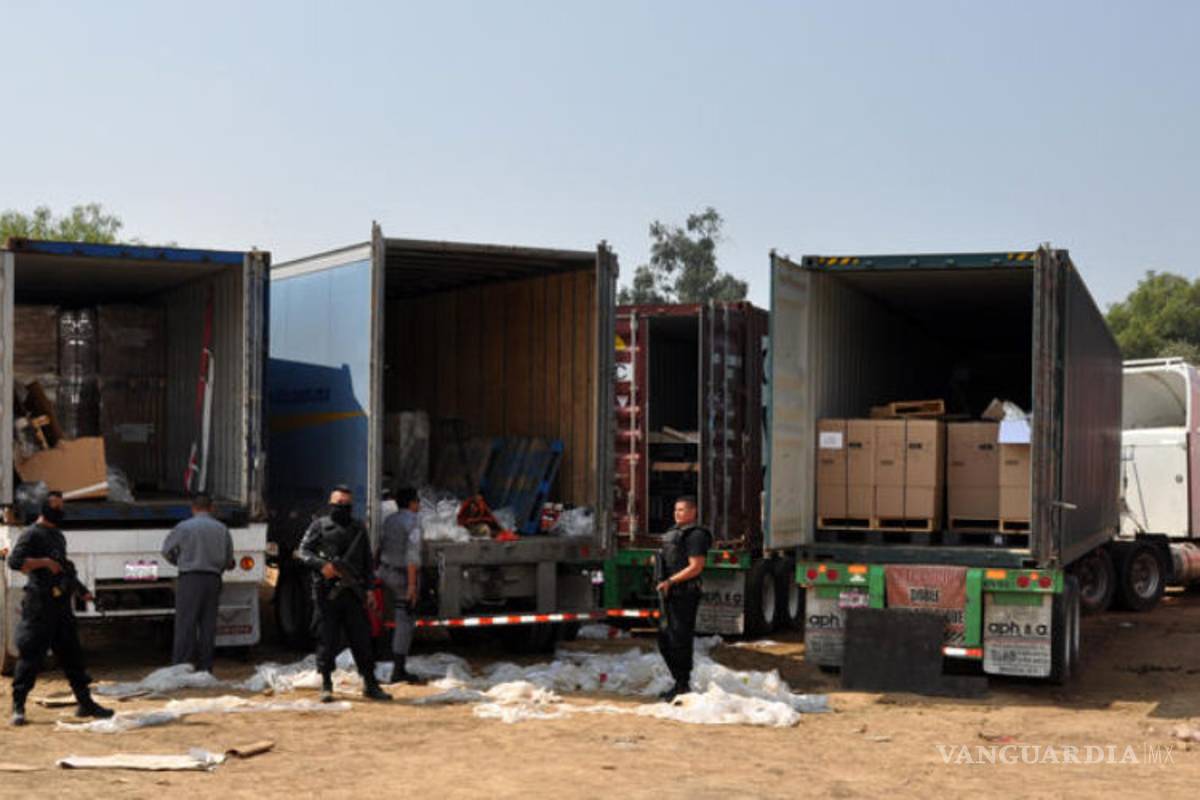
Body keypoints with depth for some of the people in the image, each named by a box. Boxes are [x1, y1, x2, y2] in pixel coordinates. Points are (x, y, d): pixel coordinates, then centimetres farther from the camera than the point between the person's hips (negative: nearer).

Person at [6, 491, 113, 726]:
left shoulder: (59, 536, 20)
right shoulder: (32, 534, -6)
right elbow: (14, 561, -19)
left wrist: (82, 591, 21)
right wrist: (45, 562, -21)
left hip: (61, 604, 8)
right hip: (40, 603, -8)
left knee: (72, 653, 9)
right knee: (31, 654, -4)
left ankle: (85, 702, 14)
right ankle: (18, 706, 4)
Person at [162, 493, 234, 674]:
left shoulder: (184, 527, -4)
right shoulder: (222, 529, 7)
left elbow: (167, 551, 6)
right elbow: (229, 561, 12)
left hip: (190, 579, -3)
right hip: (213, 579, 4)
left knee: (185, 625, -2)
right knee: (208, 625, 7)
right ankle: (205, 668, 7)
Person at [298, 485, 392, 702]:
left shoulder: (359, 529, 14)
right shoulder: (320, 526, 5)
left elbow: (367, 561, 16)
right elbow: (303, 551, 0)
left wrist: (368, 589, 9)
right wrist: (321, 565, -17)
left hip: (352, 592, 3)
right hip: (326, 593, -2)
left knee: (362, 639, 2)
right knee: (327, 640, 1)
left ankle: (370, 684, 8)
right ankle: (326, 685, 11)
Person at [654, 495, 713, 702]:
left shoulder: (695, 535, -11)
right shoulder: (674, 533, 18)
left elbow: (696, 567, -19)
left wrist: (670, 581, -21)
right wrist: (664, 584, 17)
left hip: (685, 595, -10)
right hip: (671, 595, 10)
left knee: (680, 641, -7)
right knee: (665, 640, 14)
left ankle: (683, 686, 2)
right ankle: (679, 683, 24)